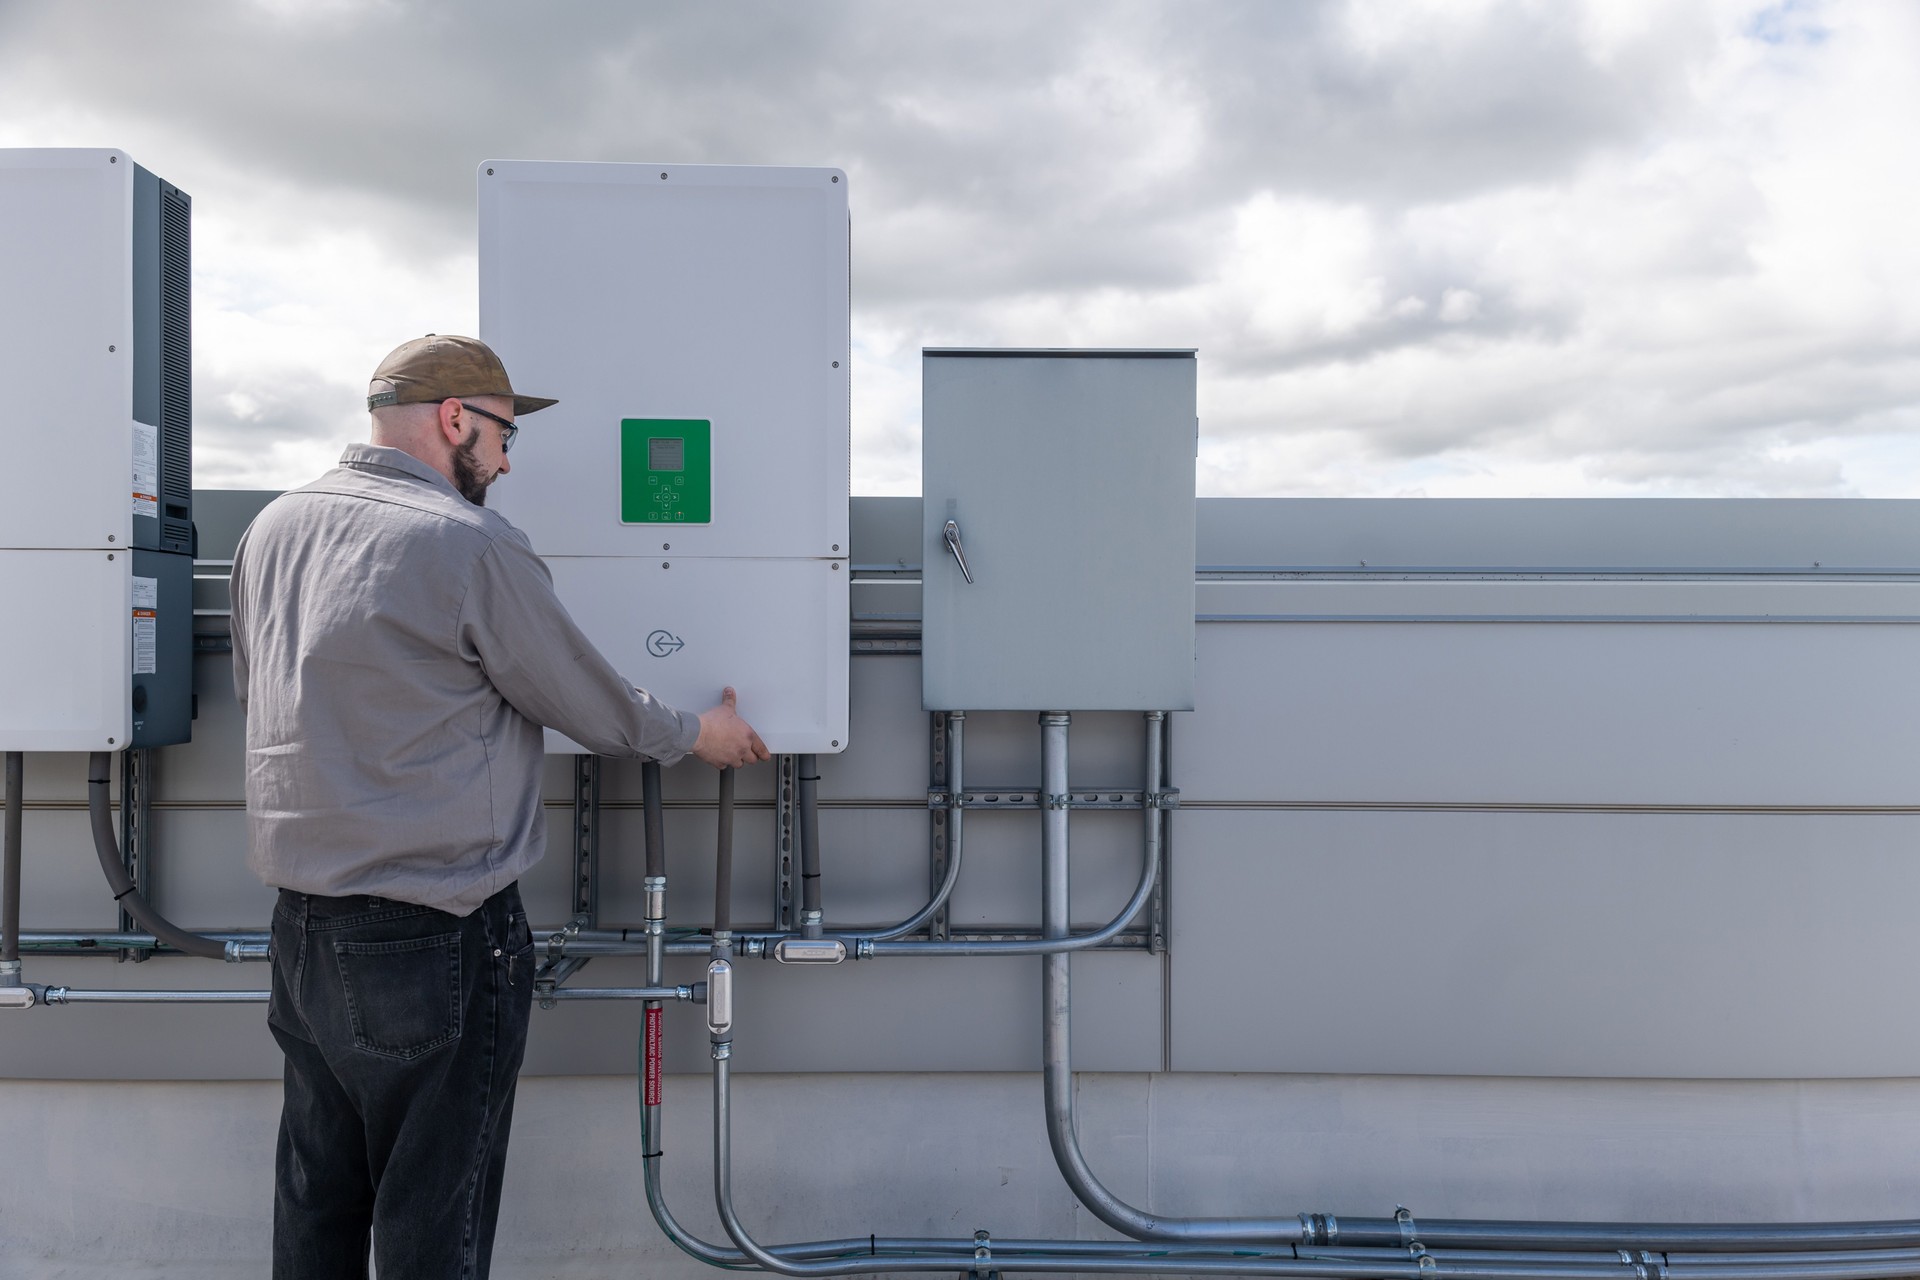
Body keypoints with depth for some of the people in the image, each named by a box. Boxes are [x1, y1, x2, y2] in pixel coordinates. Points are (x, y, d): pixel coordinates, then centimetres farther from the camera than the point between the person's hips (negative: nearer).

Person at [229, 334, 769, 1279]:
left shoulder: (273, 526, 7)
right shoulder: (471, 545, -16)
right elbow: (589, 703, -7)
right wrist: (696, 734, 11)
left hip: (299, 921, 8)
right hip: (433, 935, -8)